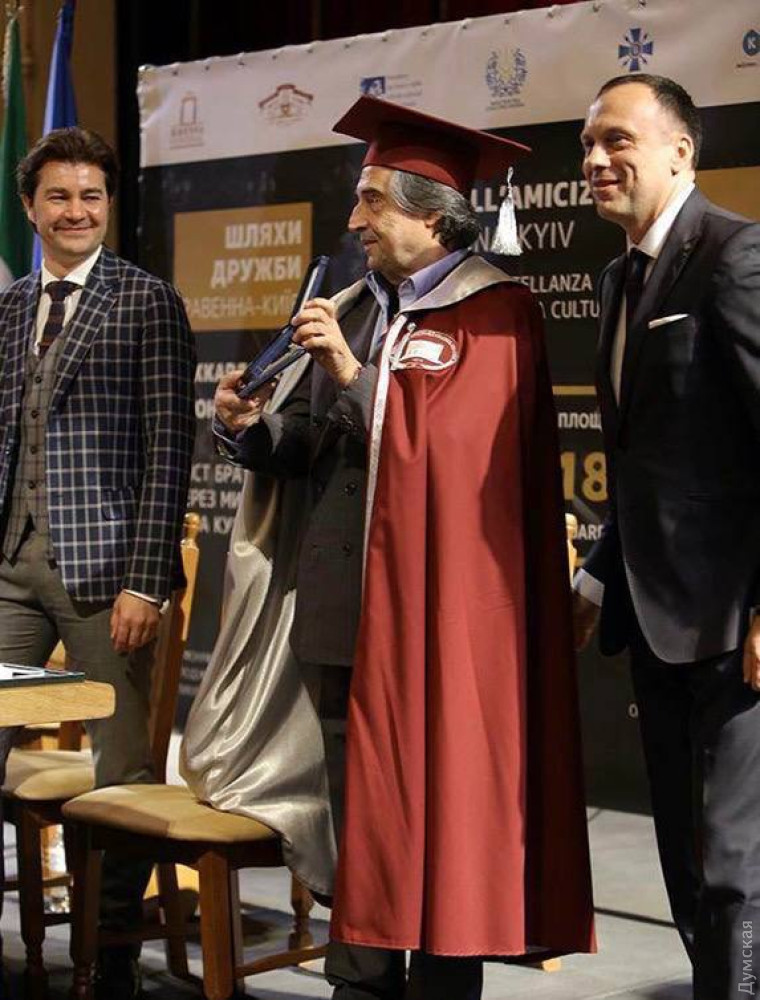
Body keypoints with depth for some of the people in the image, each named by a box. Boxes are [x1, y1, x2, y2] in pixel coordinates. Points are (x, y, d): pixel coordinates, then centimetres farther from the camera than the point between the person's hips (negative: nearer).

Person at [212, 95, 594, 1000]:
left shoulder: (494, 312, -6)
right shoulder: (351, 310, 15)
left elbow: (449, 443, -16)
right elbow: (309, 446, 15)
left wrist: (355, 373, -19)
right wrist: (253, 429, -4)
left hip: (437, 610, -7)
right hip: (346, 607, 7)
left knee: (437, 821, -1)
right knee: (359, 821, 12)